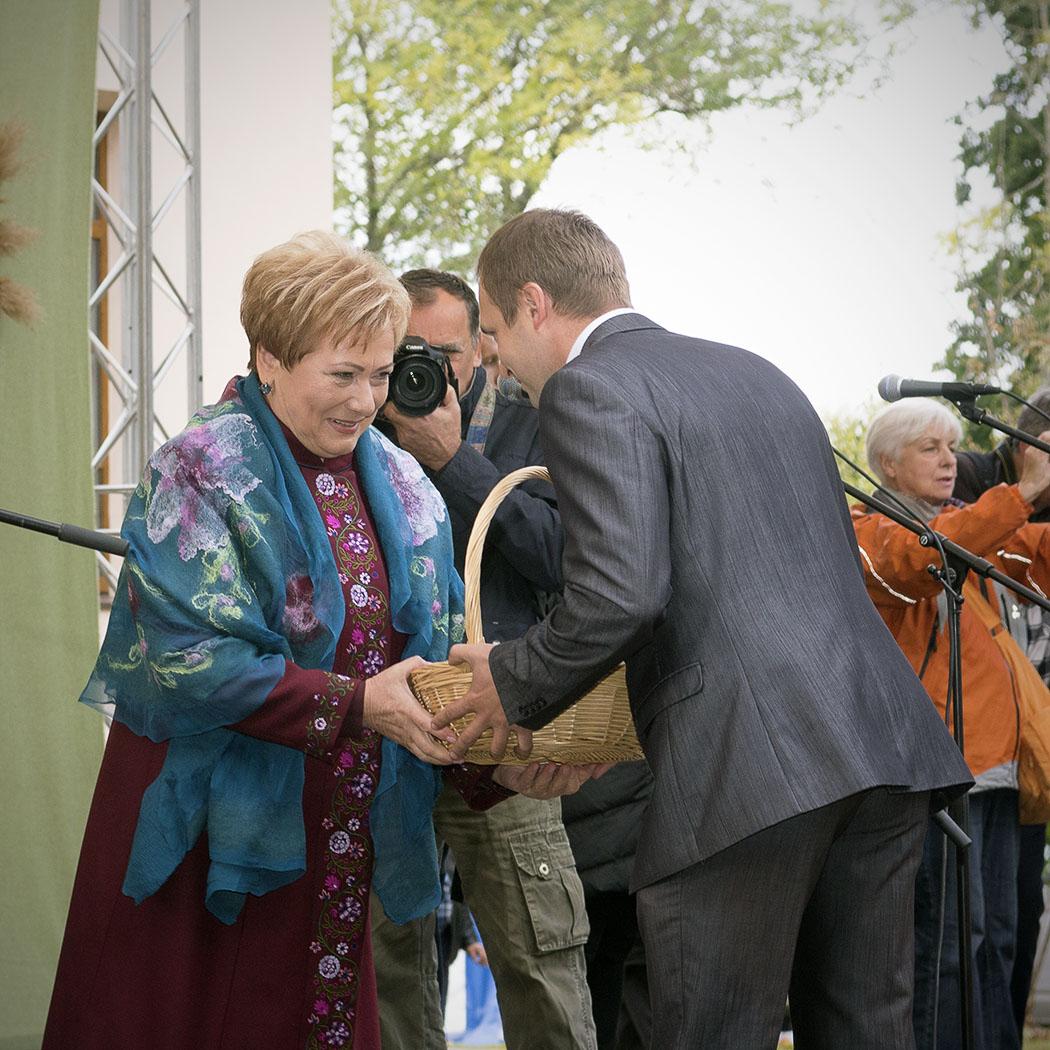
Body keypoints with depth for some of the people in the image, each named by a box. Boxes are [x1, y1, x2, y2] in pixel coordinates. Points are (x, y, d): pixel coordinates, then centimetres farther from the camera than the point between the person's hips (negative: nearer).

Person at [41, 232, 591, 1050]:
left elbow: (434, 654, 4)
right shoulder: (205, 474, -10)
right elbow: (191, 659, -20)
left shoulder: (399, 485, 8)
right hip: (212, 829, -5)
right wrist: (359, 705, -25)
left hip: (334, 843, 5)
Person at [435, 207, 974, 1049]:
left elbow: (617, 593, -15)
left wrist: (513, 685, 1)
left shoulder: (587, 389, -2)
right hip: (882, 740, 8)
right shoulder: (757, 373, 23)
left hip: (749, 766, -8)